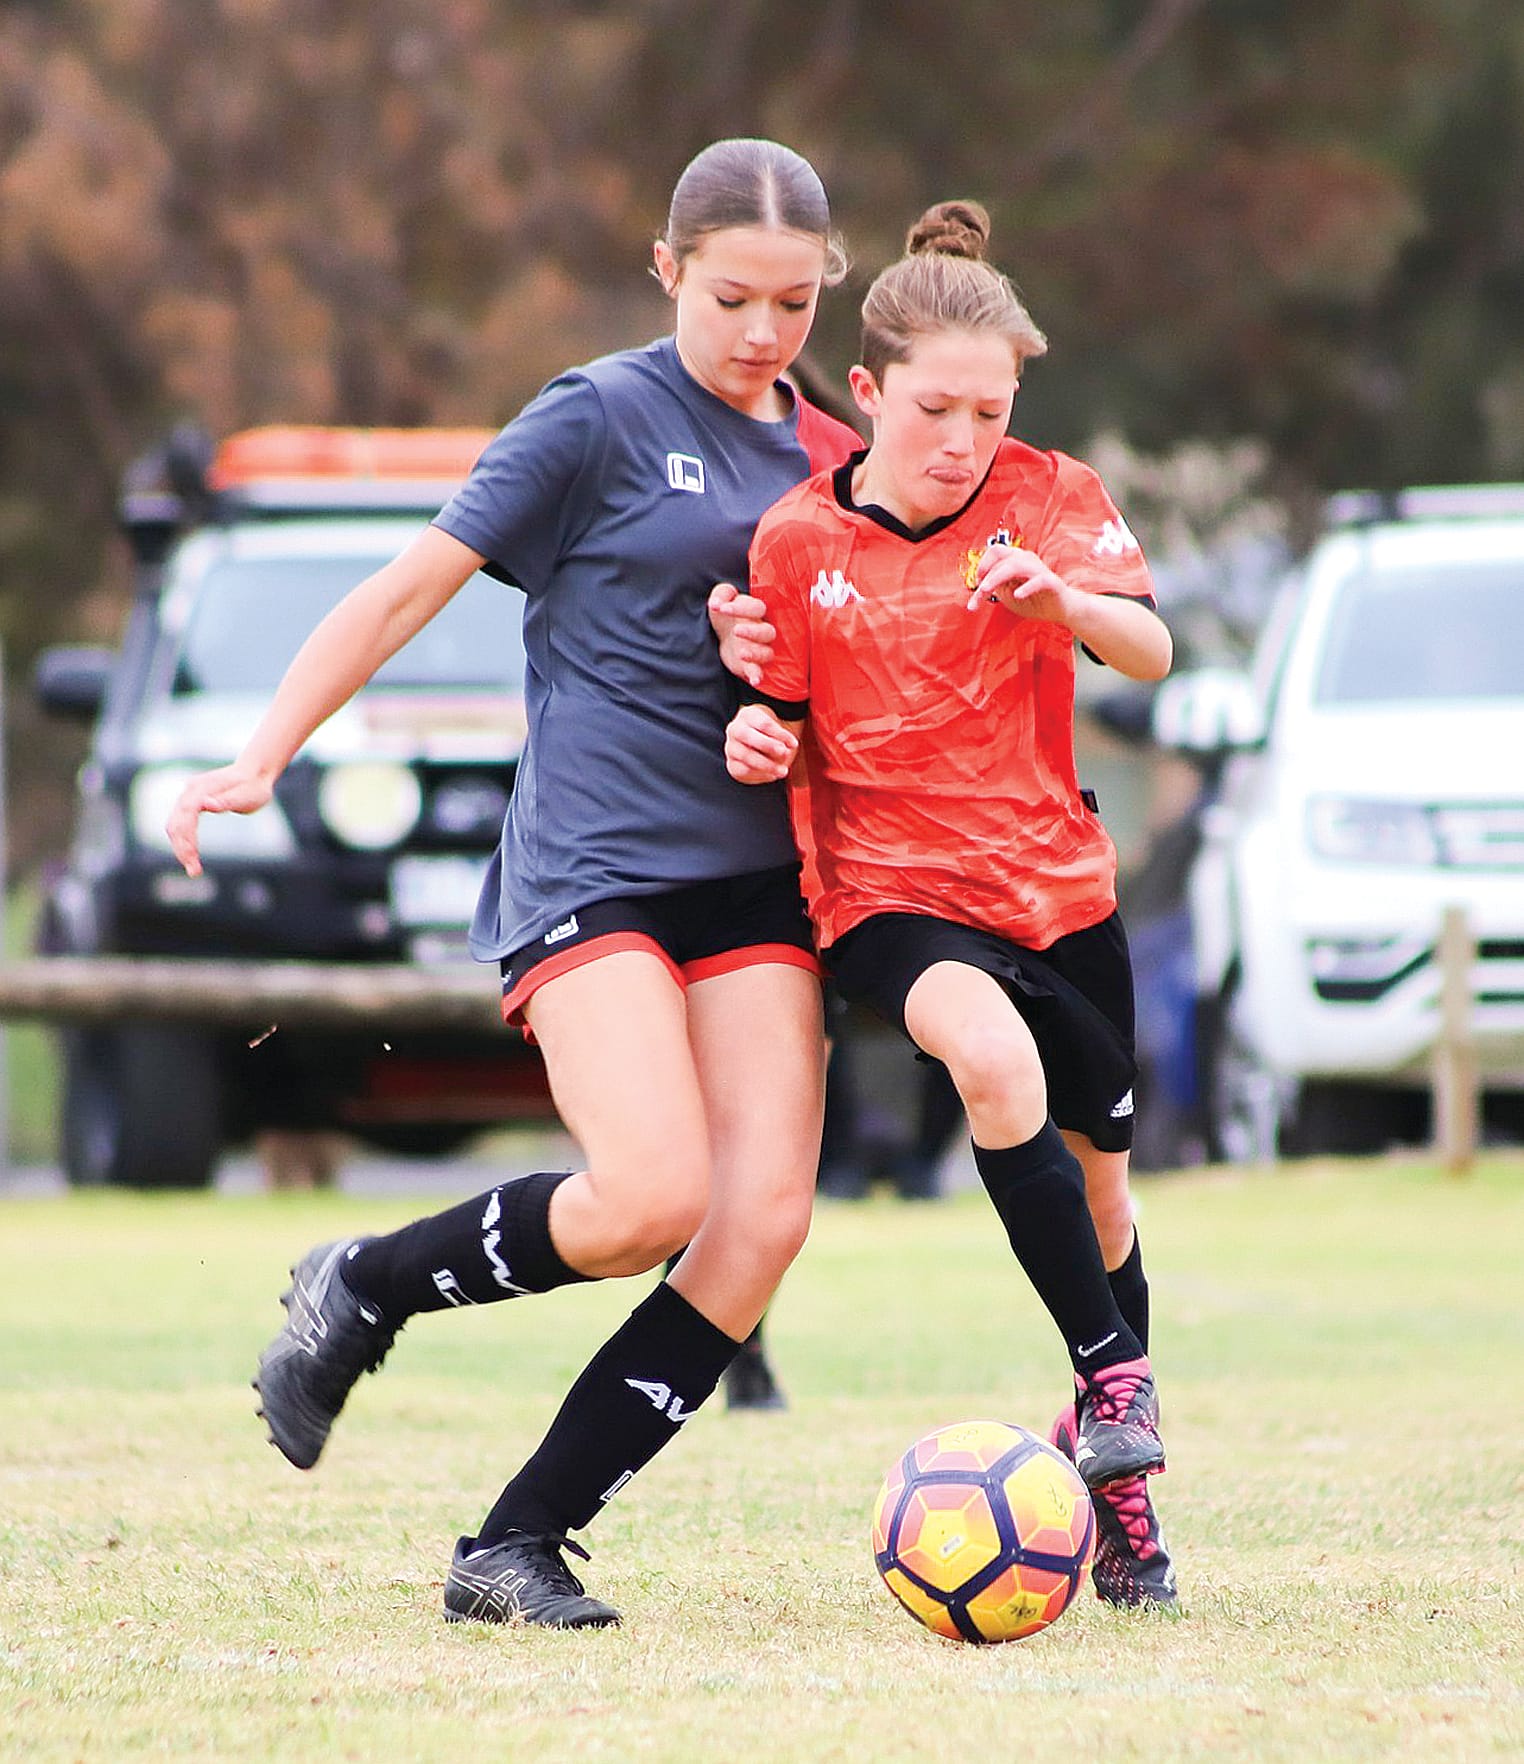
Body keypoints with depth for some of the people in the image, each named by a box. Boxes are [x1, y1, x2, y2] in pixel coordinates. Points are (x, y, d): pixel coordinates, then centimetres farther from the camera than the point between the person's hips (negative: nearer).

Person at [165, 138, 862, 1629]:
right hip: (589, 869, -6)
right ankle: (361, 1292, 5)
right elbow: (410, 589, -1)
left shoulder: (827, 456, 14)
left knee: (763, 1218, -11)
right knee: (650, 1196, -23)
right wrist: (260, 762, -5)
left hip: (755, 875, 6)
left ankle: (519, 1543, -5)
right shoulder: (600, 418, -2)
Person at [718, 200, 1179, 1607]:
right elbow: (791, 726, 8)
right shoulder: (798, 540, -2)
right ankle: (1115, 1378, -27)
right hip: (889, 891, -2)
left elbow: (1150, 653, -18)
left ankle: (1116, 1486, 29)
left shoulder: (1048, 496, -4)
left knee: (1097, 1181, 10)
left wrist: (1057, 597, -37)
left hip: (1058, 881, 2)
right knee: (994, 1056, -34)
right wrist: (760, 731, -14)